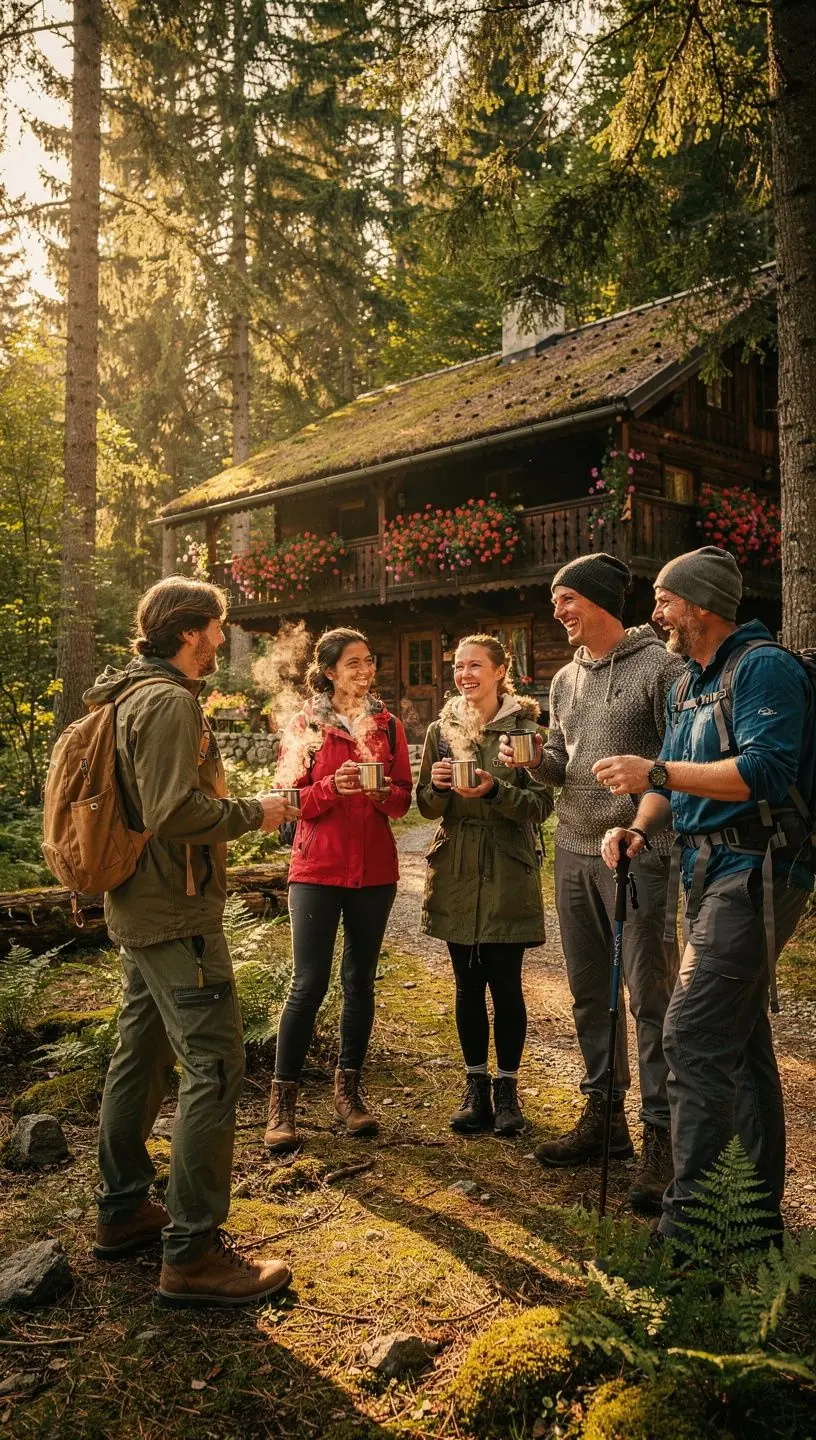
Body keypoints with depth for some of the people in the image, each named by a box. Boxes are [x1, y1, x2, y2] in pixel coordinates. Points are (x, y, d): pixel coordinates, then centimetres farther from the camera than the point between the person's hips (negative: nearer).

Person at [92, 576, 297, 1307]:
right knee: (216, 1070, -7)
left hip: (140, 907, 11)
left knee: (141, 1056, 18)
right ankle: (193, 1253, 1)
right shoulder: (170, 701, -18)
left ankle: (123, 1211, 32)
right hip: (176, 913, -11)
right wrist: (252, 814, -13)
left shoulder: (137, 695, 14)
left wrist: (237, 806, 13)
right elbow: (174, 810, -27)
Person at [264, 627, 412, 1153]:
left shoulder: (388, 725, 8)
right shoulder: (306, 725, 1)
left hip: (374, 869, 3)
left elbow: (404, 798, 8)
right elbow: (292, 799, -2)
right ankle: (283, 1100, 6)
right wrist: (332, 787, -20)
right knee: (309, 983, -6)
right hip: (318, 867, -3)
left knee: (360, 981, 10)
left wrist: (383, 793, -14)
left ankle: (349, 1089, 23)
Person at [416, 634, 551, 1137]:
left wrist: (496, 791, -22)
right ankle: (476, 1086, 25)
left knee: (505, 984, 3)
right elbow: (428, 807, 10)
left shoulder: (524, 725, -3)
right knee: (468, 985, 11)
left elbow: (541, 805, -7)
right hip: (456, 874, 3)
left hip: (508, 874, -3)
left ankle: (507, 1088, 20)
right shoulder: (441, 729, 8)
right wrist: (435, 785, -11)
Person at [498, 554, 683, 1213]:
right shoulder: (565, 680, 15)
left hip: (638, 854, -7)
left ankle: (660, 1136, 8)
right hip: (574, 852, 7)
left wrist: (656, 836, -18)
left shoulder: (658, 666, -7)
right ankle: (603, 1115, 27)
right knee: (589, 992, 14)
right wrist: (536, 759, -3)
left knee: (651, 996, -2)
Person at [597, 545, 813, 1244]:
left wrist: (657, 772, -23)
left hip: (754, 870, -10)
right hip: (709, 871, 10)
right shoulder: (687, 685, 17)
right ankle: (760, 1206, 30)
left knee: (694, 1035, -13)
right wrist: (640, 826, -3)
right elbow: (674, 780, 17)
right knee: (741, 1041, 16)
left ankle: (688, 1224, -4)